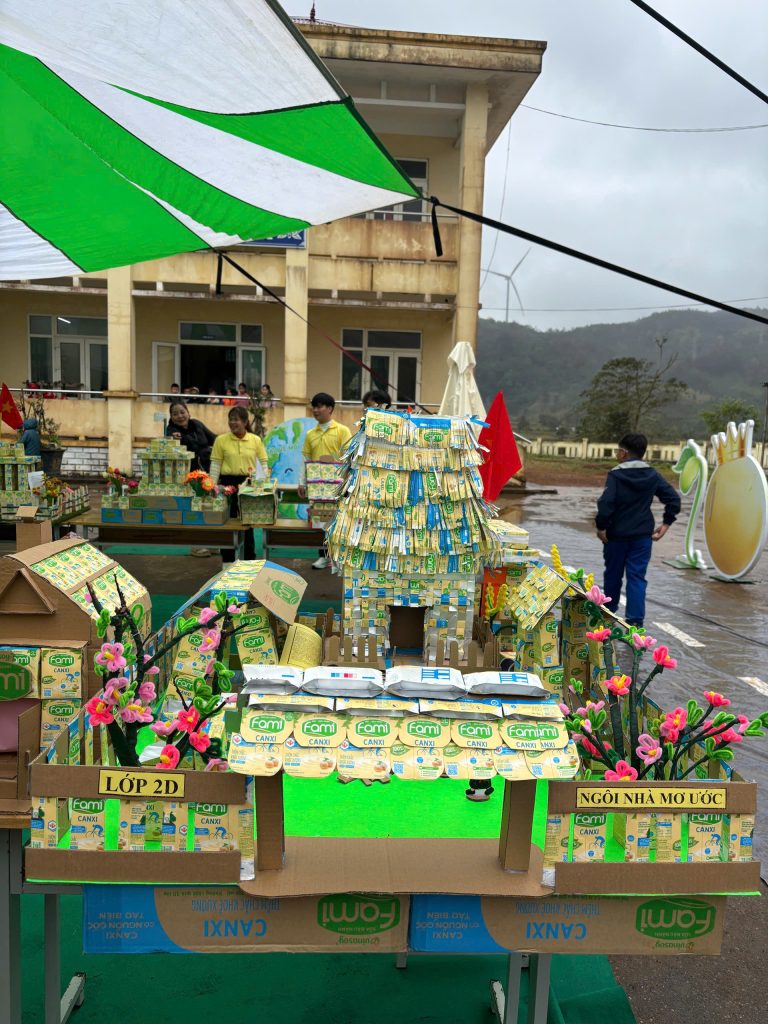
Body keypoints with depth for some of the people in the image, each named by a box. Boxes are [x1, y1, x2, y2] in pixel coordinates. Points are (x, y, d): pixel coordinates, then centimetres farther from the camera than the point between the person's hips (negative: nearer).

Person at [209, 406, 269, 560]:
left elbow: (264, 463, 5)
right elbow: (215, 465, 0)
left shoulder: (256, 440, 2)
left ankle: (250, 560, 20)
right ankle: (228, 561, 17)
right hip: (228, 483, -1)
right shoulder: (221, 440, -1)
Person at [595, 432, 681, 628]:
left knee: (613, 574, 14)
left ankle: (609, 612, 32)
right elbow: (673, 498, 0)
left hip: (617, 533, -3)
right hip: (643, 535, 3)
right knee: (637, 577, 4)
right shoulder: (652, 475, 2)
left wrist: (601, 526, -11)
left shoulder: (616, 475, -12)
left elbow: (606, 502, -22)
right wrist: (666, 523, 6)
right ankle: (635, 621, -2)